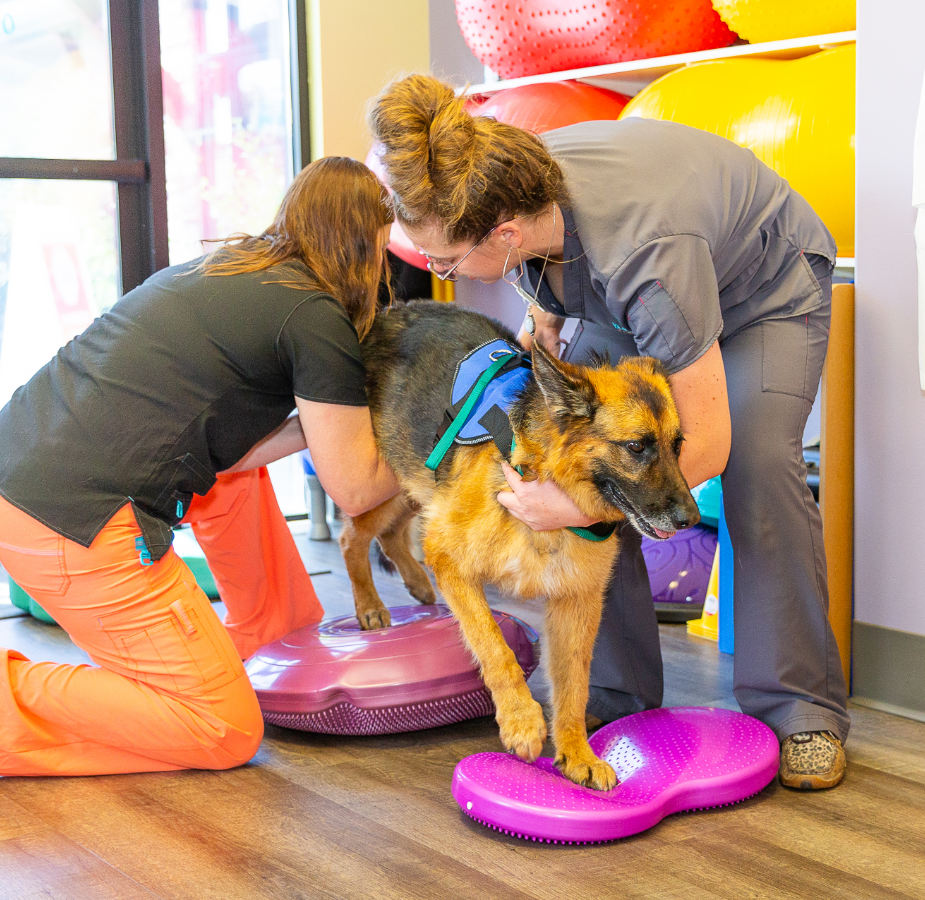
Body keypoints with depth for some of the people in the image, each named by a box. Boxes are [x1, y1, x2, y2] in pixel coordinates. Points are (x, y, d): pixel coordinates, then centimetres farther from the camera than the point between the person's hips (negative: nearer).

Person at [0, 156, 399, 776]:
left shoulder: (223, 268, 19)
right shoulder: (317, 318, -5)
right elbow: (355, 491, 0)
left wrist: (318, 423, 17)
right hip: (74, 521, -9)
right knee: (227, 734, 1)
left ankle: (264, 630, 37)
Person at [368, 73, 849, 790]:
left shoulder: (644, 251, -47)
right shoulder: (519, 196, -26)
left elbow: (705, 444, -41)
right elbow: (545, 307, 0)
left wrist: (575, 507, -43)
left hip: (767, 290, -6)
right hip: (629, 302, 6)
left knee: (758, 463, -27)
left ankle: (800, 709, -13)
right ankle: (615, 689, -2)